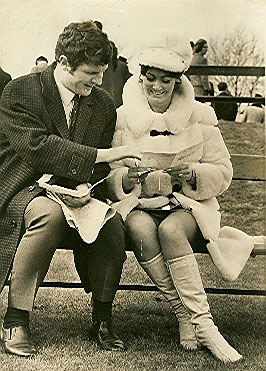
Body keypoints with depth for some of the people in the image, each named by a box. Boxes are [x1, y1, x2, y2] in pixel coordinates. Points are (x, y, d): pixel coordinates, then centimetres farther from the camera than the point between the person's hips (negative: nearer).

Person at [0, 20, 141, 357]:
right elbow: (38, 147, -23)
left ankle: (101, 320, -7)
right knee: (50, 214, -37)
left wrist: (86, 189, -16)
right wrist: (103, 154, -28)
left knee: (112, 222, -26)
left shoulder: (103, 105, 7)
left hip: (72, 194, 4)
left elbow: (98, 169, 8)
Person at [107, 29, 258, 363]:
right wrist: (127, 177, -20)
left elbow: (223, 173, 4)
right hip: (137, 205, 1)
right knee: (140, 229, -34)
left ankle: (191, 317, -26)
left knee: (170, 230, -35)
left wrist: (193, 175, -17)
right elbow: (108, 176, 3)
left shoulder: (199, 117, 5)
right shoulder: (122, 119, 5)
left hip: (188, 206, 0)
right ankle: (198, 321, -27)